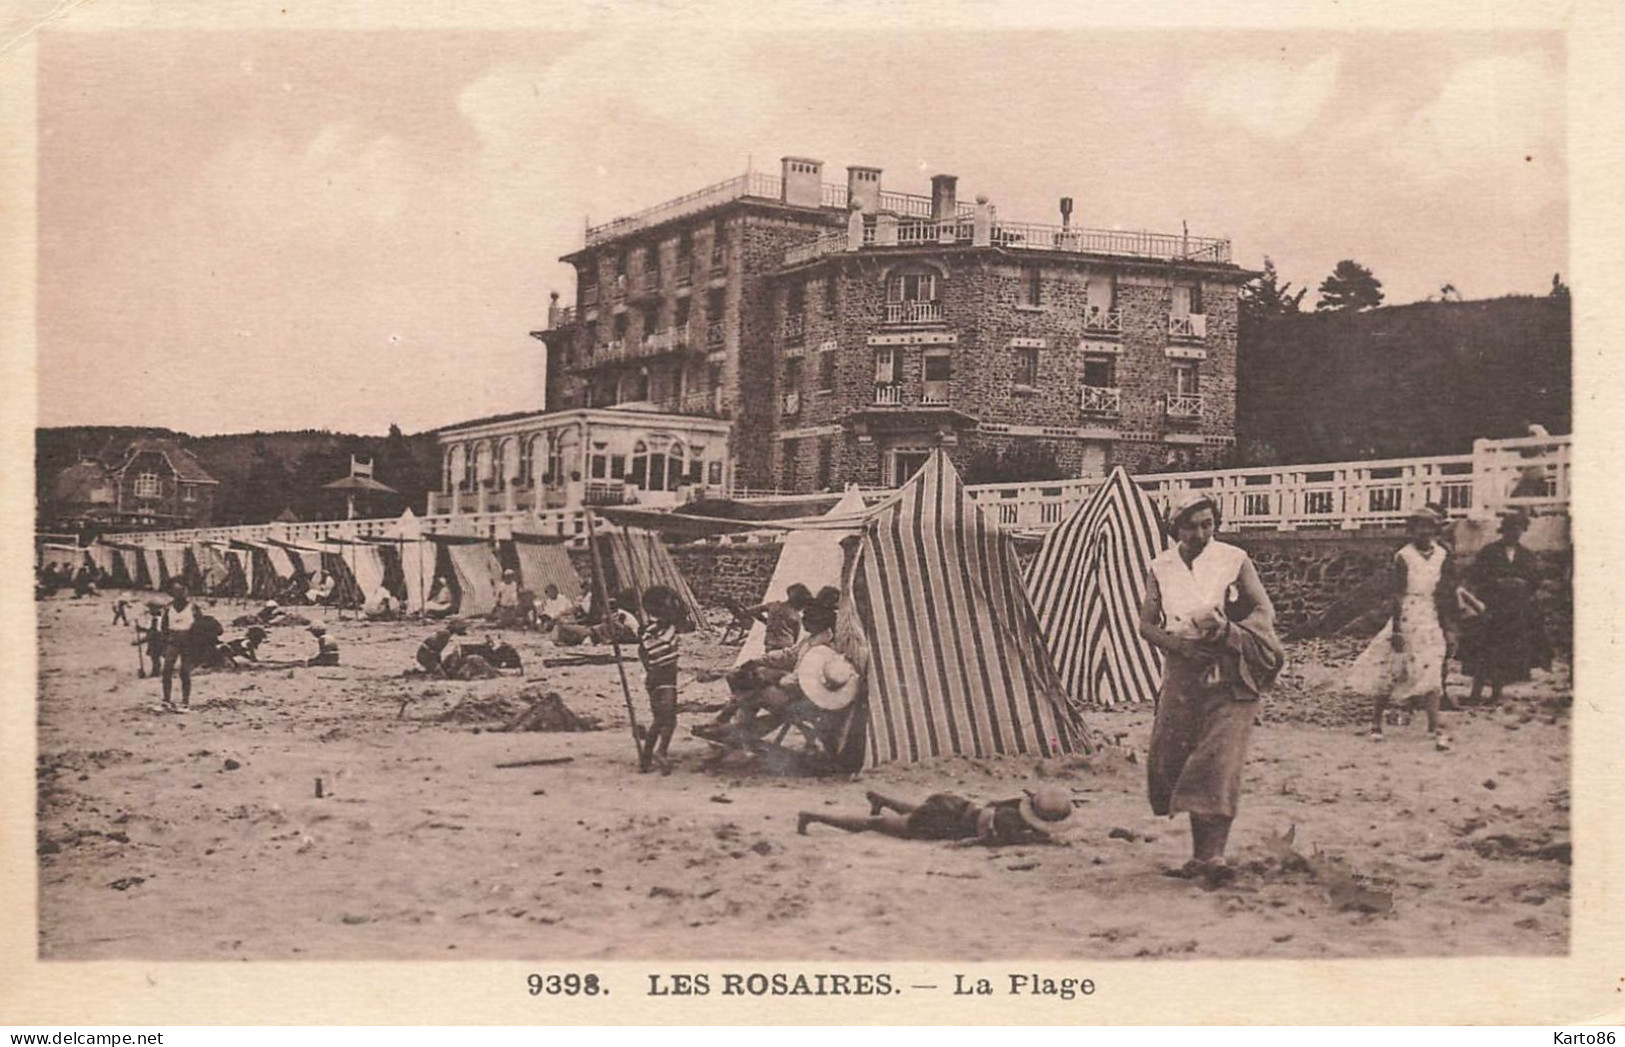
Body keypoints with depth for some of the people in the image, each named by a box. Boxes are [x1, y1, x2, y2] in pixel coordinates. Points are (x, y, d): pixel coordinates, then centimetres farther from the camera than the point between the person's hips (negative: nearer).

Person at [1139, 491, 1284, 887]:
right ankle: (1200, 852, 15)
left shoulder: (1235, 560, 0)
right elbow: (1146, 623, 7)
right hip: (1182, 672, 4)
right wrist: (1180, 643, -12)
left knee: (1220, 761, -13)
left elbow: (1265, 612, 0)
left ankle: (1213, 854, -17)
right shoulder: (1162, 567, 8)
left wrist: (1227, 631, -18)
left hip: (1228, 673, -4)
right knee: (1176, 761, 3)